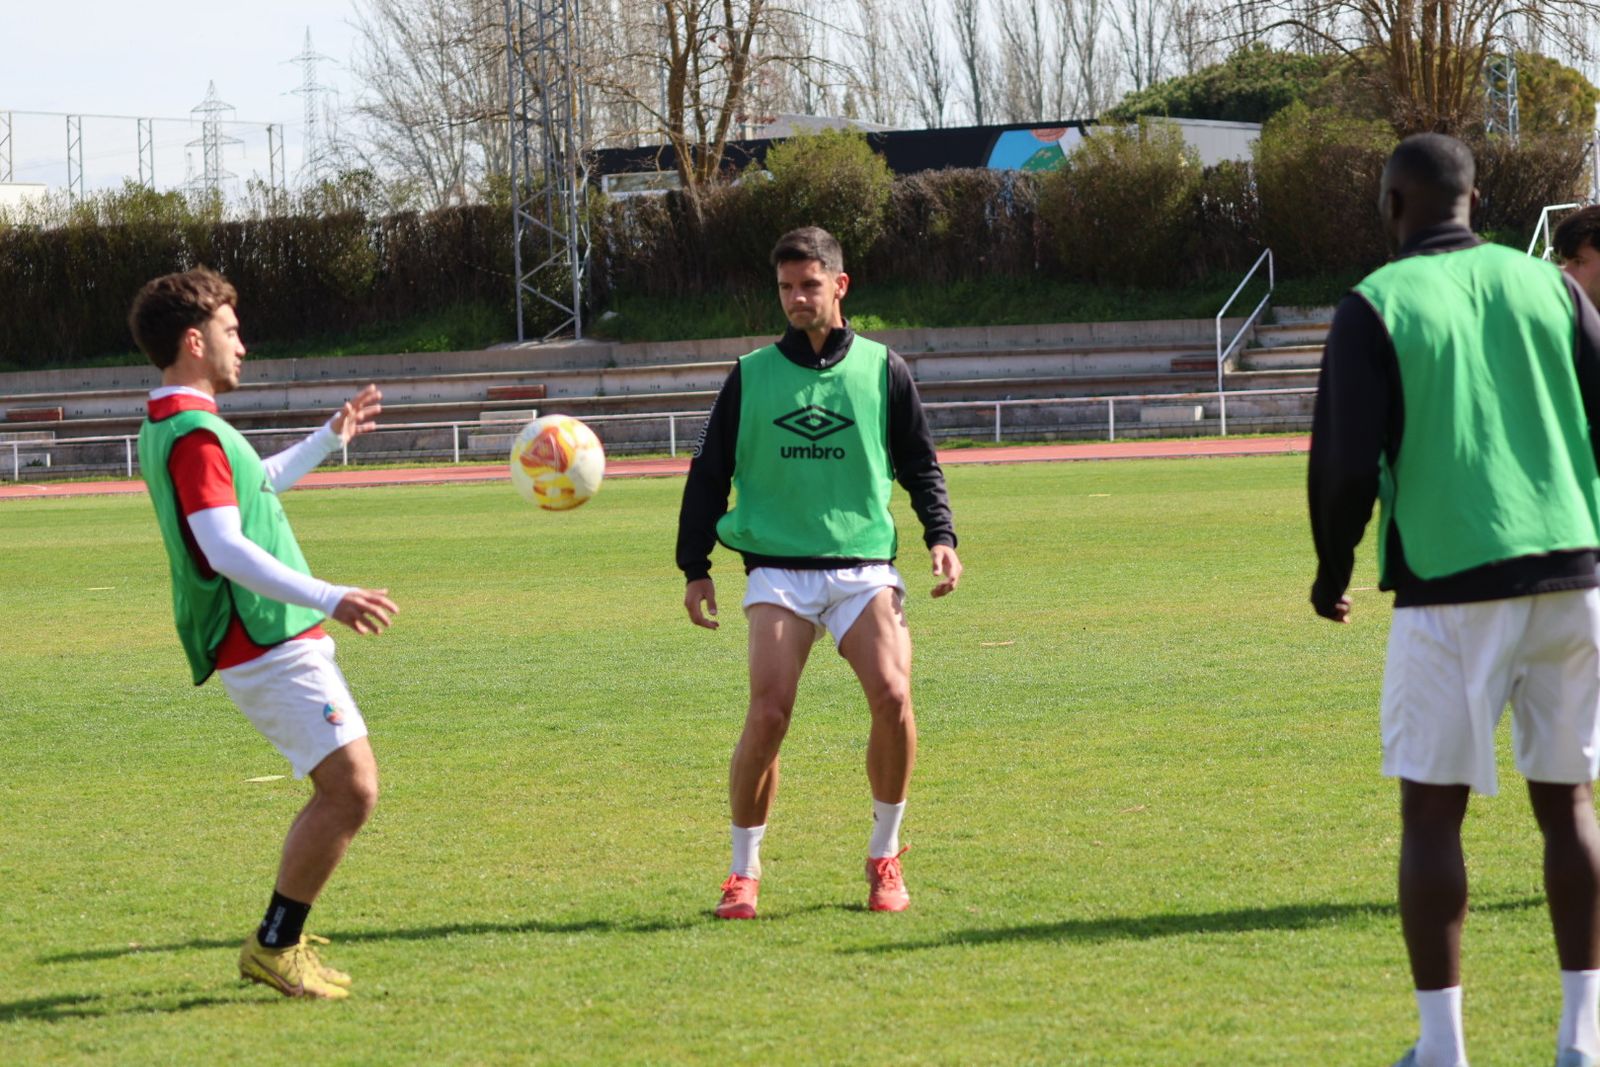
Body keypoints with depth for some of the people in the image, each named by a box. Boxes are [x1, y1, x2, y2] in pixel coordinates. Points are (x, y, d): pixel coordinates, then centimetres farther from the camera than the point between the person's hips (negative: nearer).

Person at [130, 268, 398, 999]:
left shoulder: (177, 428, 16)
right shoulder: (193, 435, -17)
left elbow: (257, 486, 36)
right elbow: (225, 550, -28)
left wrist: (330, 438, 42)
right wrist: (330, 600, -34)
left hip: (269, 642, 11)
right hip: (269, 644, -11)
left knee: (343, 790, 14)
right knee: (350, 789, -14)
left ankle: (281, 940, 16)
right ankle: (274, 949, -7)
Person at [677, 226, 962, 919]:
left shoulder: (882, 369, 9)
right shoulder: (751, 376, 9)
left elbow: (920, 465, 16)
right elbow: (709, 474, 14)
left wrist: (941, 537, 2)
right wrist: (695, 567, 9)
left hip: (865, 567, 0)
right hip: (778, 570, 0)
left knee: (893, 696, -19)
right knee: (768, 711, -15)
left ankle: (884, 857, 0)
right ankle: (744, 871, 0)